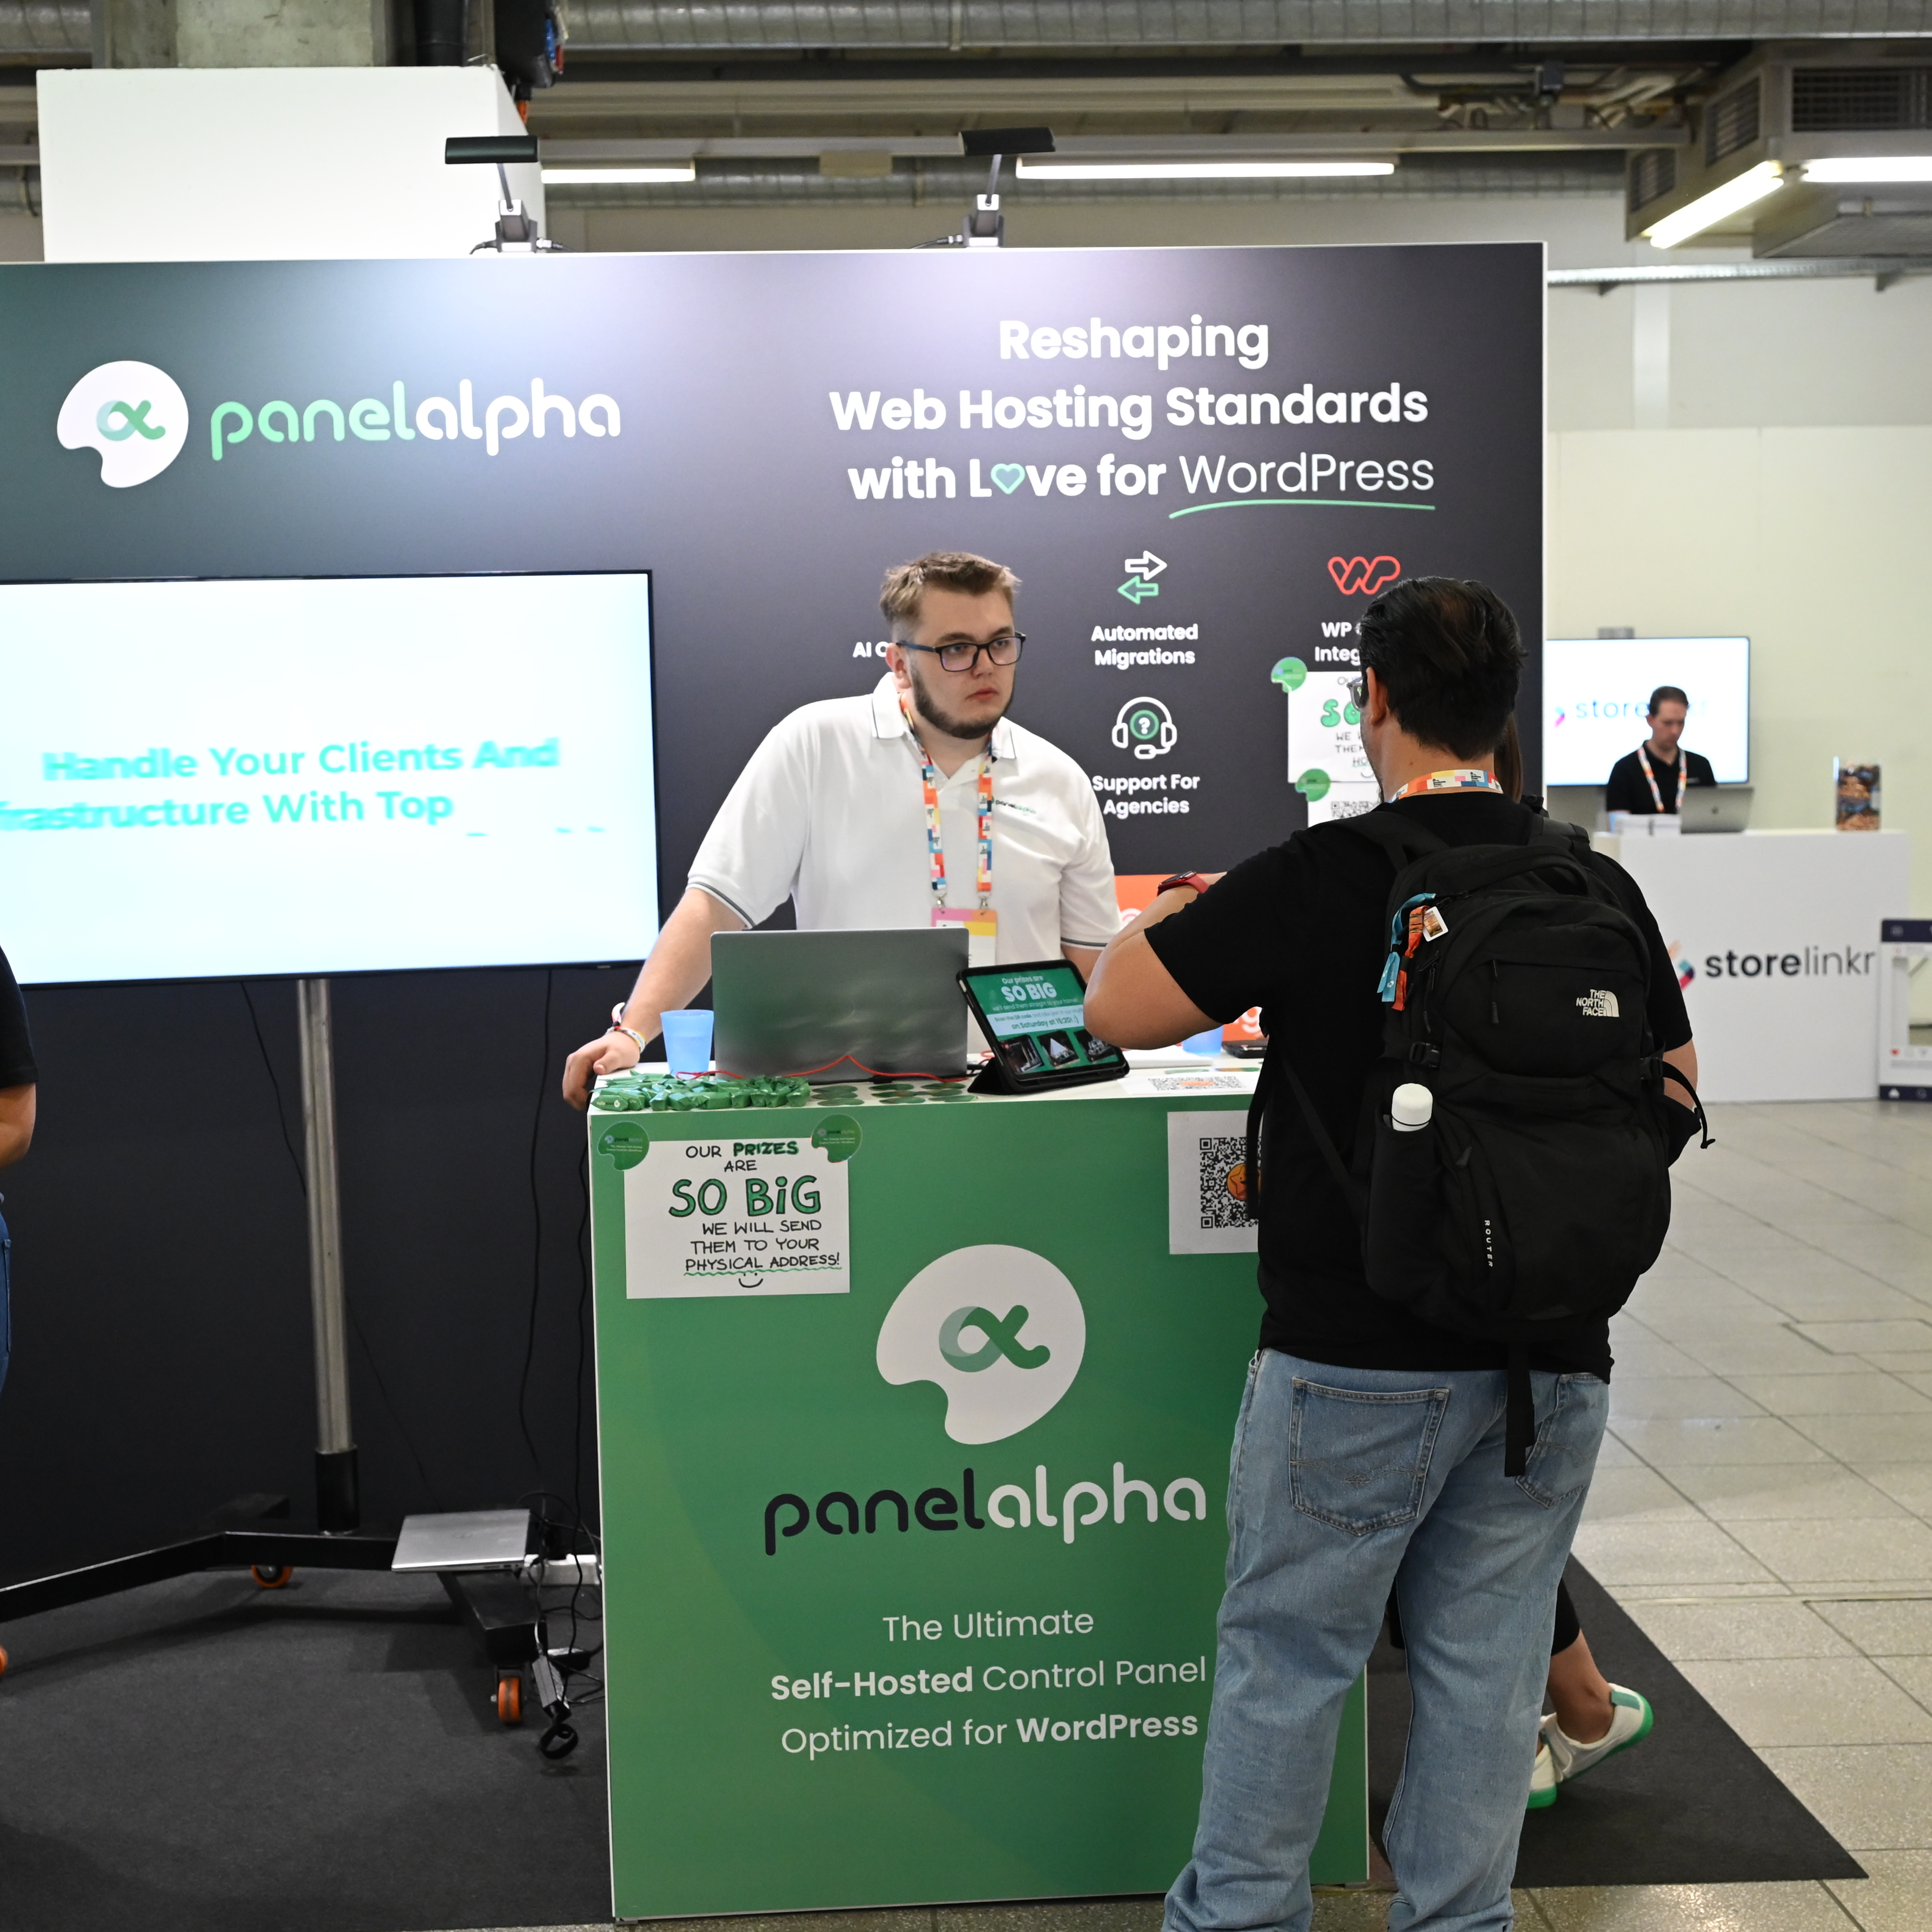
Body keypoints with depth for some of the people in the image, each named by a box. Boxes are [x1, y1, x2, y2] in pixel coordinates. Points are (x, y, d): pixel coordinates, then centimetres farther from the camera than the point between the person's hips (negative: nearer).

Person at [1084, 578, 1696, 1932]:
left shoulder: (1319, 880, -13)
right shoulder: (1601, 887, 2)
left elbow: (1116, 1010, -9)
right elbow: (1675, 1088, 14)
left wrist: (1173, 915, 10)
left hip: (1358, 1356, -4)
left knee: (1288, 1652, 12)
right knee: (1485, 1656, 15)